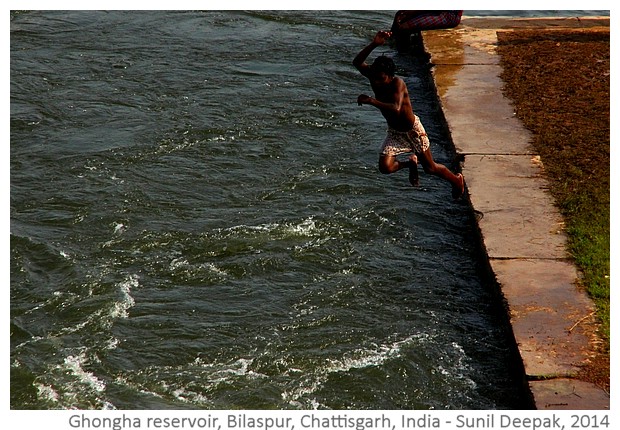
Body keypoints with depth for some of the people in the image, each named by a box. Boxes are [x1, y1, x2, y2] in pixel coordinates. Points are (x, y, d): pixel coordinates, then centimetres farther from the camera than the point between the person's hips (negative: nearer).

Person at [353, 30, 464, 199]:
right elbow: (357, 62, -30)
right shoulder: (374, 76, -17)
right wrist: (373, 44, -42)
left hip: (413, 131, -5)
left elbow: (396, 108, -47)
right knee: (385, 167, -17)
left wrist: (371, 101, -52)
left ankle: (457, 180, 43)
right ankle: (411, 163, 18)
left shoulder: (398, 84, -32)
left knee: (430, 168, 10)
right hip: (394, 132, 5)